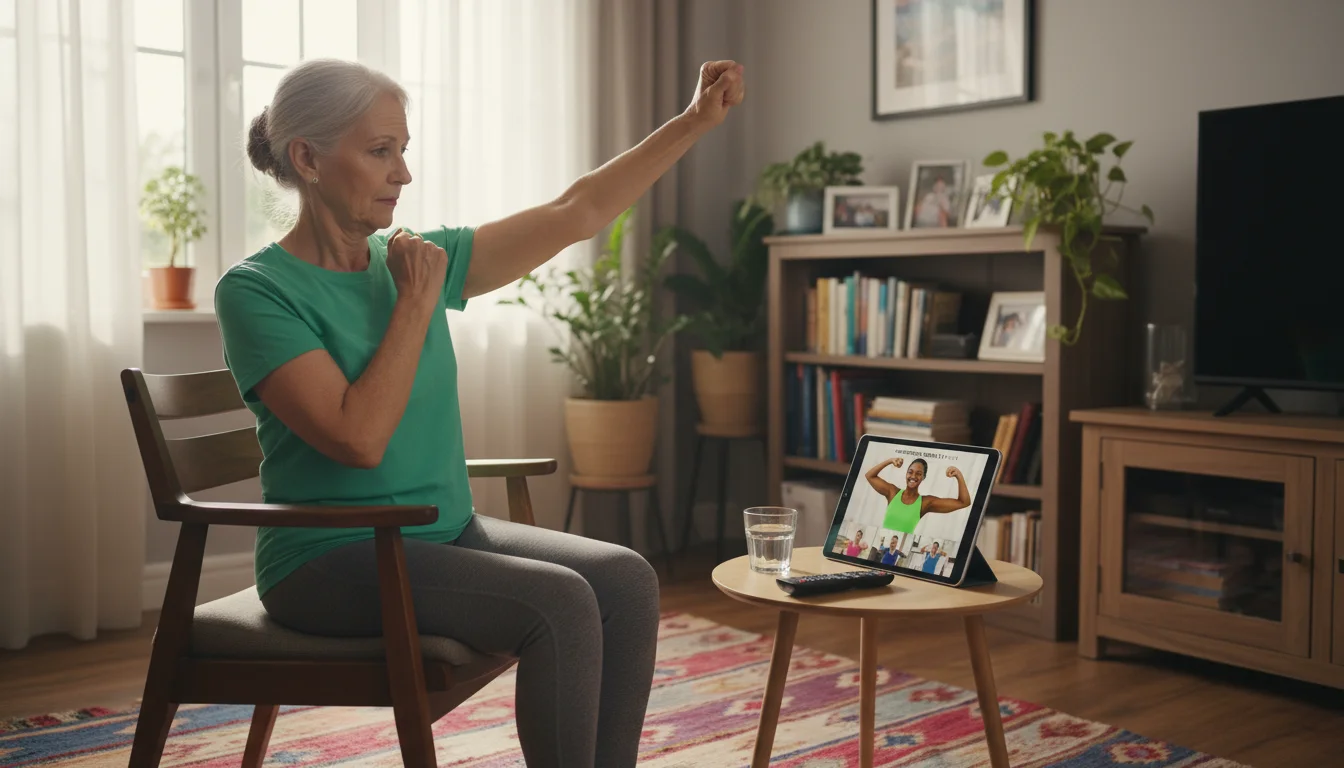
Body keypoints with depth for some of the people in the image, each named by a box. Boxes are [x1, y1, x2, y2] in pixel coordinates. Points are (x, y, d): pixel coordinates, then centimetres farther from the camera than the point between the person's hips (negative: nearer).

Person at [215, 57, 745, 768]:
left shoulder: (417, 257, 7)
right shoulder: (253, 289, -11)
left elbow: (575, 213, 8)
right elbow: (359, 437, -22)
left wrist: (695, 120, 6)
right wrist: (417, 301, -14)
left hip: (446, 534, 7)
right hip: (330, 560, -6)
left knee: (626, 578, -14)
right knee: (558, 604, -25)